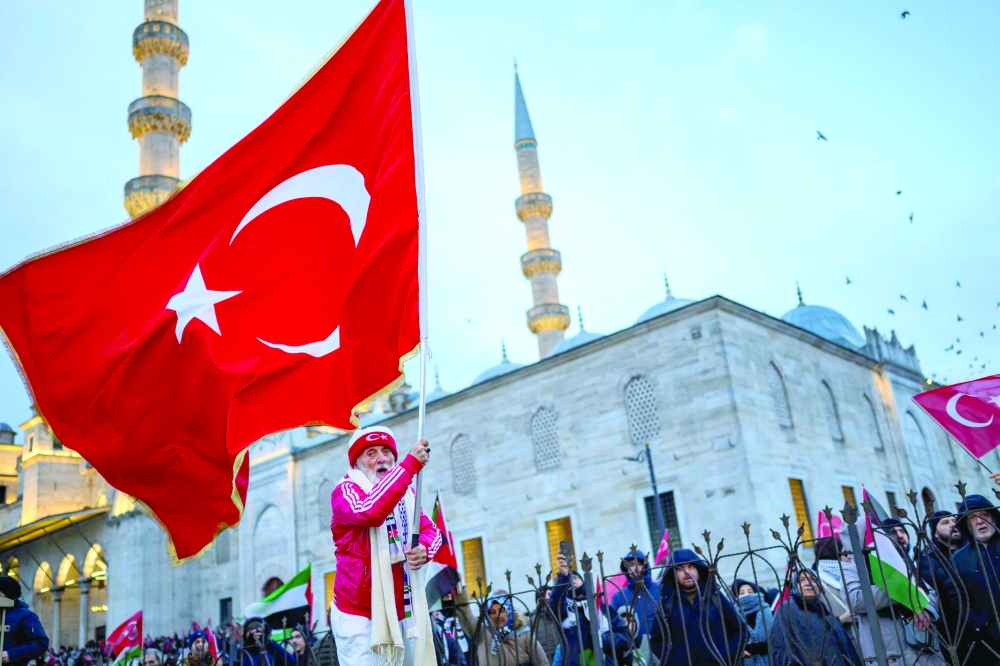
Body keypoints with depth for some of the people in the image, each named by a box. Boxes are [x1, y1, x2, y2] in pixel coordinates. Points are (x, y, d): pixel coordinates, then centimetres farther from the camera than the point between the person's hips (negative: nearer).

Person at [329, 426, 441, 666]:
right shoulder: (346, 490, -9)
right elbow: (369, 512, -30)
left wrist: (424, 549, -15)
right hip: (360, 614, -6)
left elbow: (431, 530, 9)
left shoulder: (406, 492, 11)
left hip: (403, 612, 6)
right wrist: (411, 463, -32)